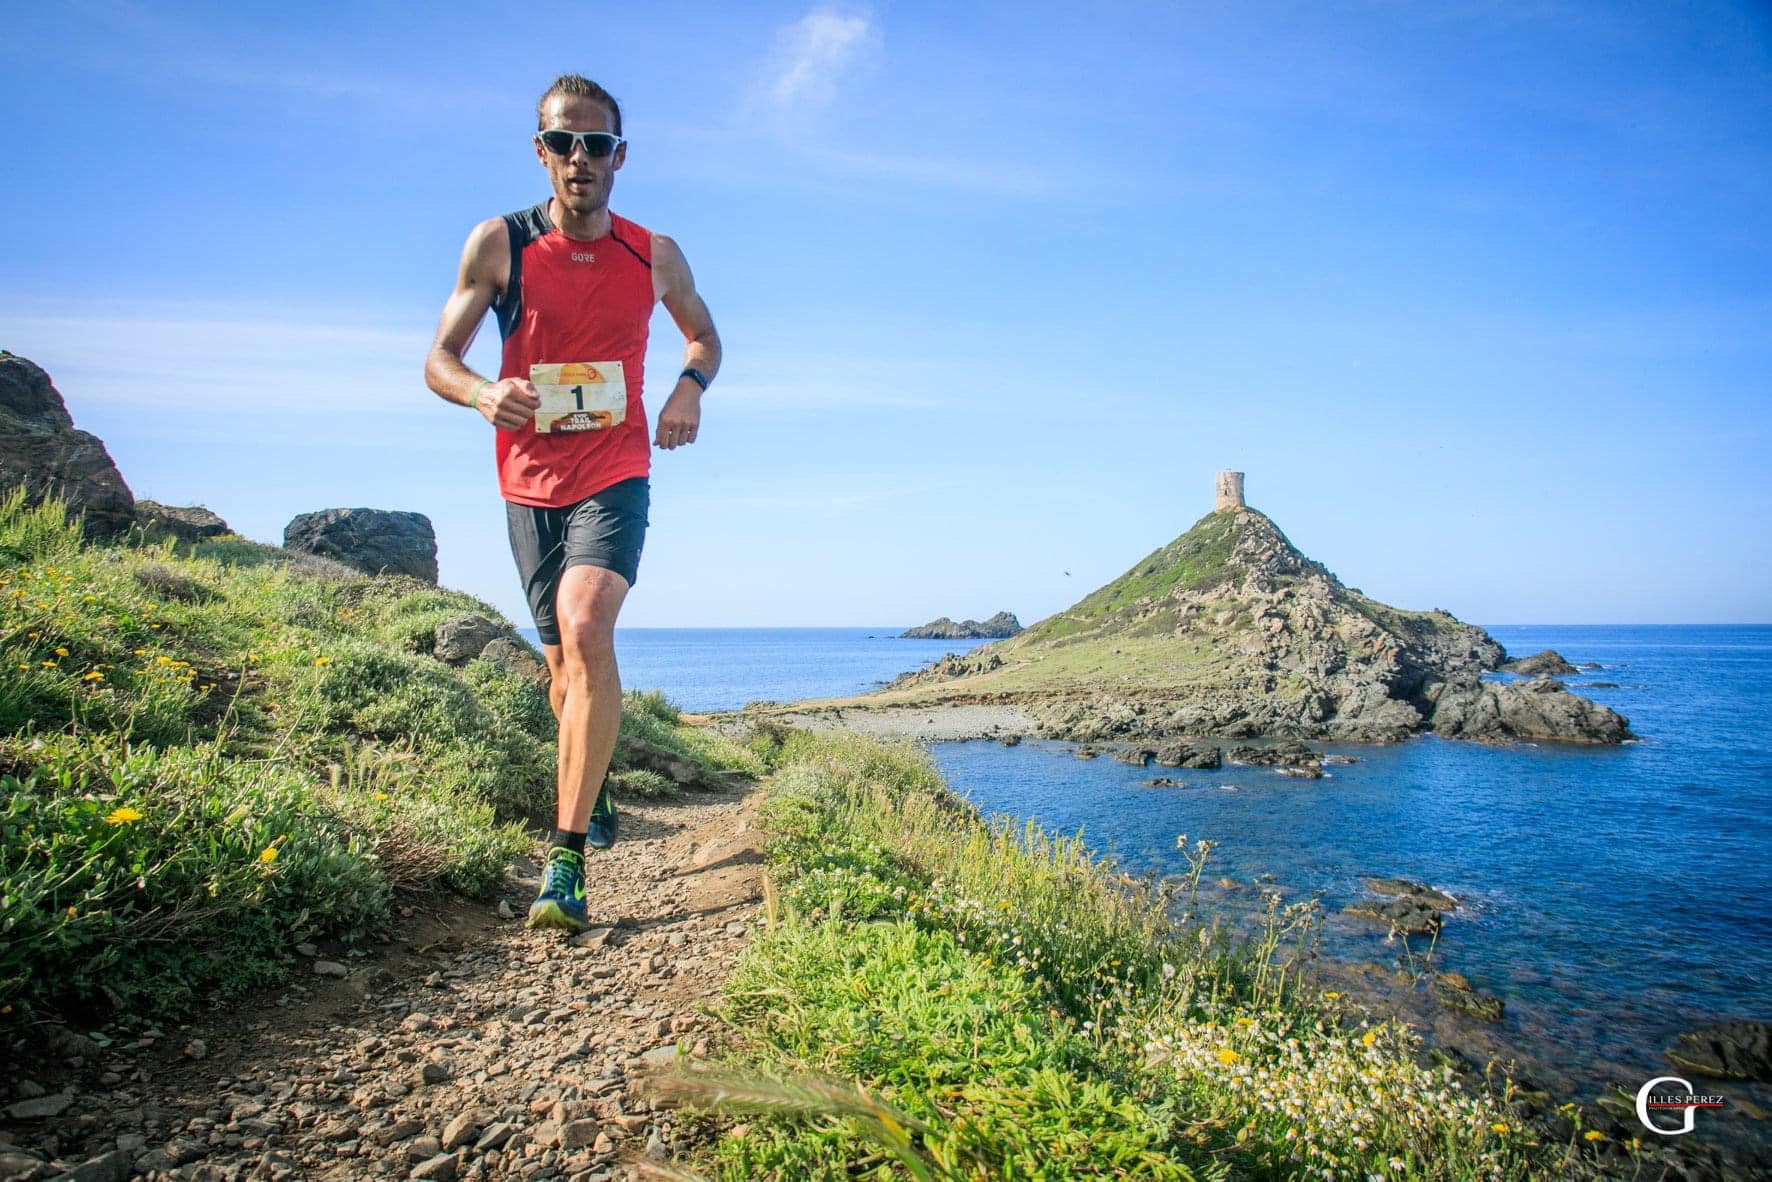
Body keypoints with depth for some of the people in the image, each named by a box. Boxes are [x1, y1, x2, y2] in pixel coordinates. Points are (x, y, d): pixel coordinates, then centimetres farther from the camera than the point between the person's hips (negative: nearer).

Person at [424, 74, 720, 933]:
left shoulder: (654, 255, 1)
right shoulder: (498, 243, -3)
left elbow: (704, 333, 17)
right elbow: (438, 360, -1)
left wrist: (691, 383, -6)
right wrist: (482, 393, -25)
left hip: (615, 476, -1)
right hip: (530, 482, 2)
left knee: (585, 631, -25)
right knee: (566, 665, 12)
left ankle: (567, 858, -22)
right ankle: (593, 795, 41)